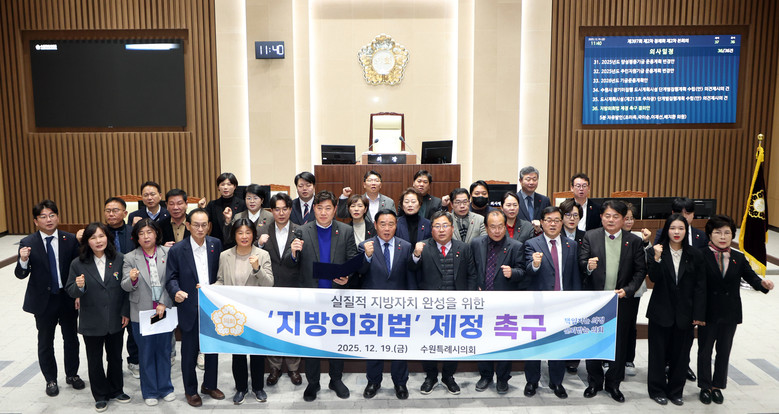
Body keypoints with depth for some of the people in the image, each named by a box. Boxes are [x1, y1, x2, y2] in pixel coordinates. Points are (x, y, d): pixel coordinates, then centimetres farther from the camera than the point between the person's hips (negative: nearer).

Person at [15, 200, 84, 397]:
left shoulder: (70, 240, -6)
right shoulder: (28, 243, -8)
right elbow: (20, 274, -7)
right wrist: (23, 261, -28)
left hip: (68, 298, 1)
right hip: (43, 300, -1)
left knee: (71, 338, 15)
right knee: (45, 342, 14)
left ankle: (72, 374, 34)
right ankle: (50, 379, 31)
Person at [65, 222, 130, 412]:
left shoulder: (119, 259, -6)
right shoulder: (78, 264, -7)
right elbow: (71, 291, -3)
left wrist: (126, 312, -3)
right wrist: (79, 286, -26)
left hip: (115, 321, 1)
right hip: (91, 323, -1)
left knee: (115, 357, 17)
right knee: (95, 360, 13)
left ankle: (116, 390, 36)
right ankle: (100, 396, 30)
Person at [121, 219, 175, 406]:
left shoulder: (167, 253, -2)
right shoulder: (130, 258, -1)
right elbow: (125, 286, -4)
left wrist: (163, 303, -9)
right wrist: (132, 279, -26)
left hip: (164, 311, 1)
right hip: (141, 313, 0)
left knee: (164, 350, 12)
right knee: (146, 353, 10)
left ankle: (165, 387, 28)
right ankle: (150, 392, 25)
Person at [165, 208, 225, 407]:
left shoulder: (216, 244, -1)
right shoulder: (177, 250, -9)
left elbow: (219, 272, 6)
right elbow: (171, 277, -6)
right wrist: (176, 291, -25)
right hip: (190, 309, -3)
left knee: (213, 348, 16)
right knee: (189, 352, 10)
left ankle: (209, 385, 36)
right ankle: (190, 390, 29)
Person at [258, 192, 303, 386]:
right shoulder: (263, 232, 2)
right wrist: (259, 244, -19)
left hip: (293, 288, -1)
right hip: (270, 288, 2)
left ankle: (293, 367, 26)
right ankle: (274, 368, 28)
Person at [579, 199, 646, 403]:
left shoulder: (634, 241, 1)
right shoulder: (590, 236, -1)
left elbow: (640, 270, 0)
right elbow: (581, 262, -6)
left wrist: (628, 290, -12)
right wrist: (588, 266, -28)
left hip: (620, 300, 0)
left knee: (618, 344, 10)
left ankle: (613, 384, 28)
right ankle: (594, 382, 28)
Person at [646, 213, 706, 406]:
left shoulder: (694, 255, 1)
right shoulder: (658, 251, -4)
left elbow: (700, 286, 1)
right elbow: (653, 278, -13)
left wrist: (698, 314, -3)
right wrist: (657, 258, -28)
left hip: (684, 313, 2)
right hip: (661, 311, -2)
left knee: (680, 353, 10)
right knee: (658, 352, 8)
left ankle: (675, 391, 27)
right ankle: (657, 390, 23)